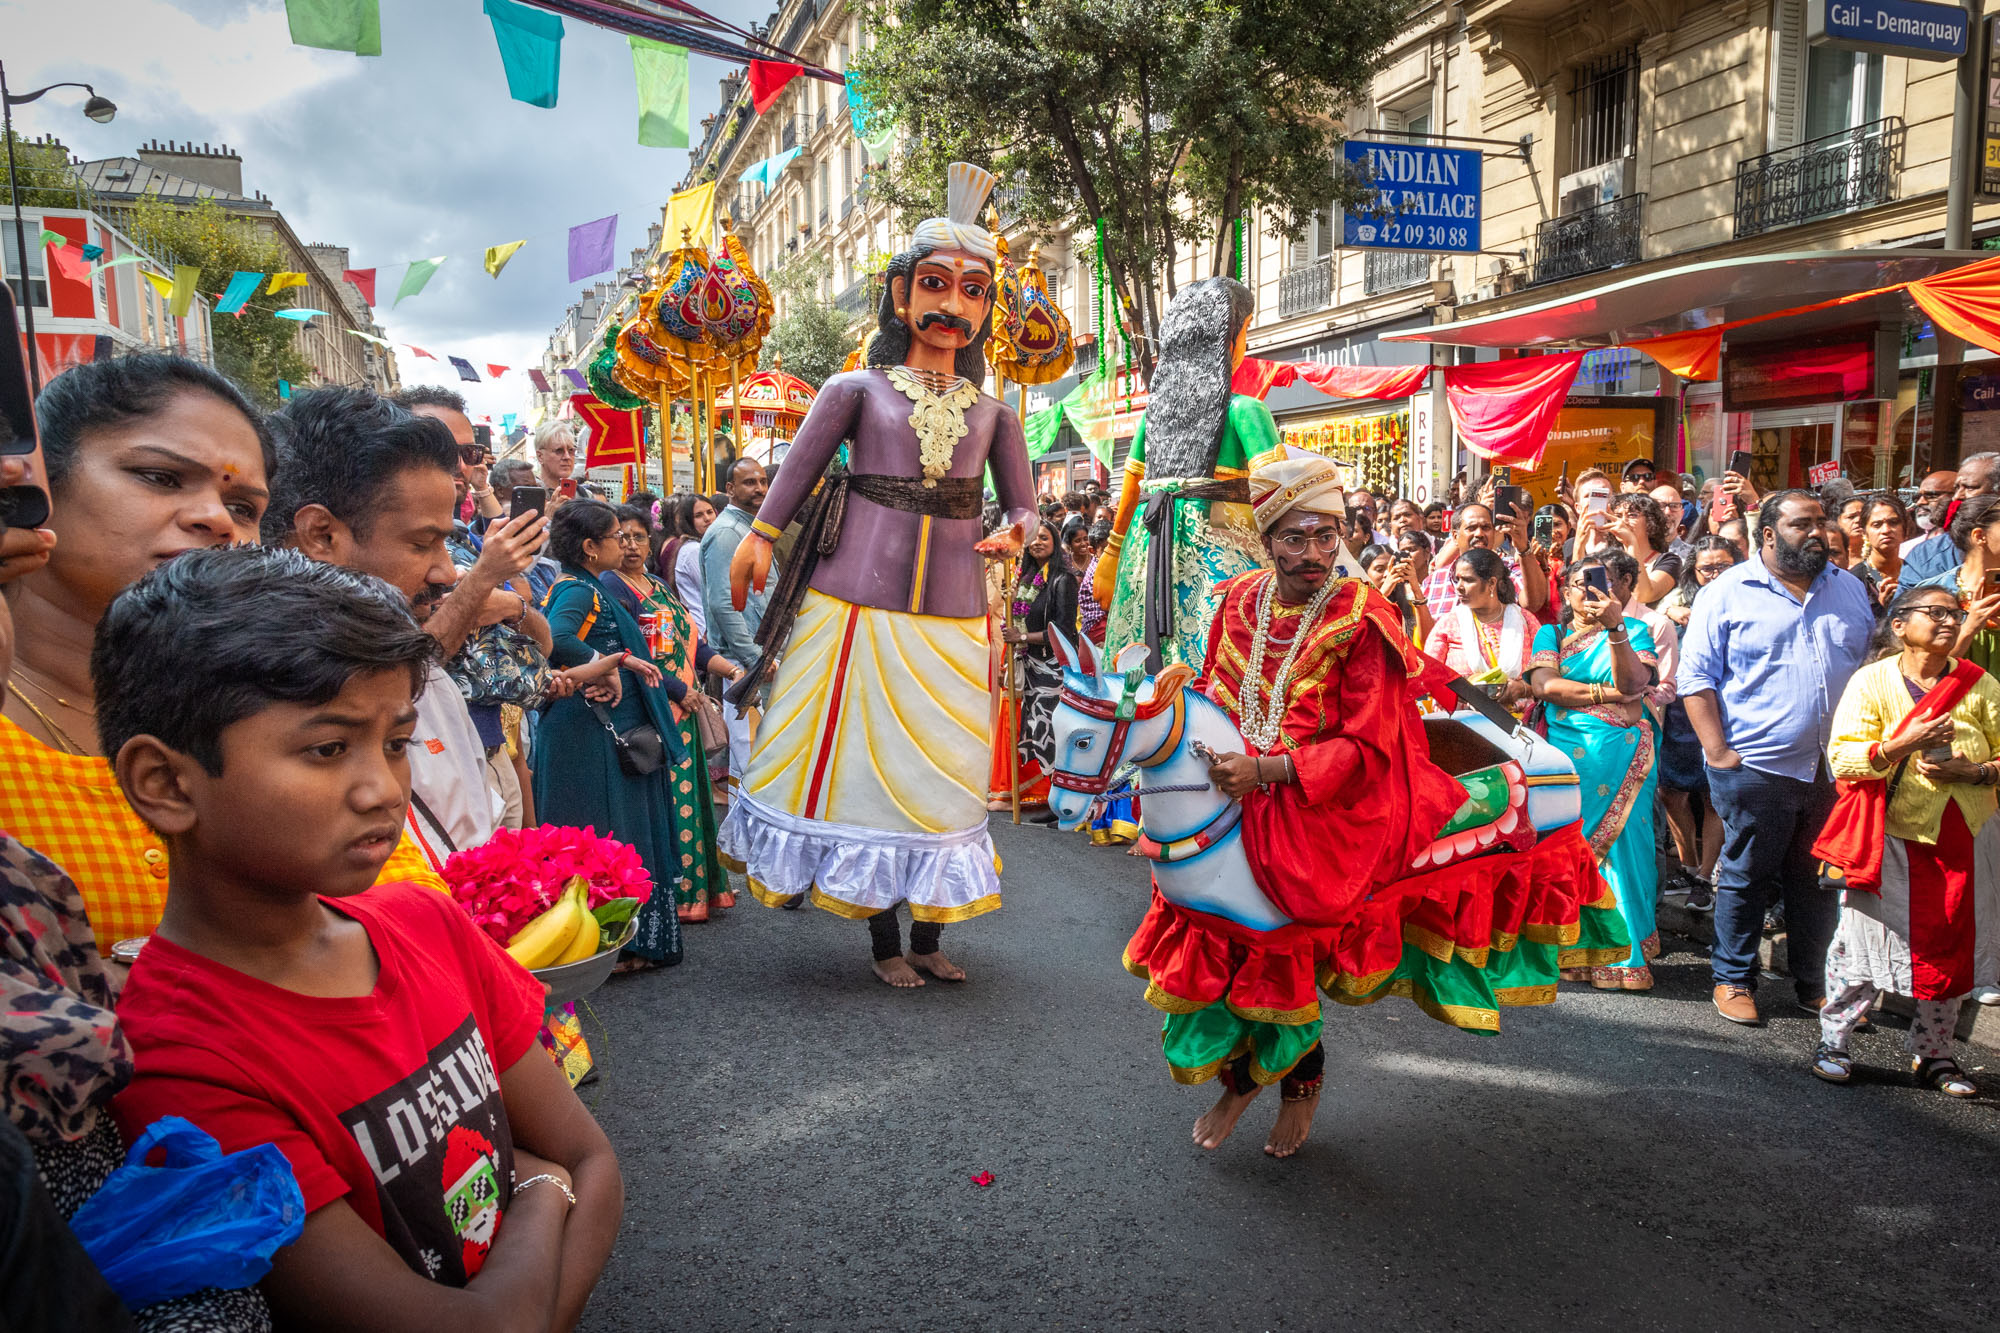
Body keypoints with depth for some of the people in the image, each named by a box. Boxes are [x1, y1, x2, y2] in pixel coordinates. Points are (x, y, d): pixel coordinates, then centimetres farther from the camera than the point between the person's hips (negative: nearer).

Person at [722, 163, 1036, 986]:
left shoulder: (992, 413, 11)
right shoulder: (857, 390, 3)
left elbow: (1022, 505, 13)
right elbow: (794, 480, 7)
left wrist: (1013, 535, -7)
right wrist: (757, 541, 2)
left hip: (951, 618, 3)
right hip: (859, 608, -2)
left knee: (938, 772, 8)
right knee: (864, 765, 2)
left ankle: (928, 933, 22)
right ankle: (884, 939, 17)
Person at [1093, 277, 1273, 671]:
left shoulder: (1156, 406, 12)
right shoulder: (1244, 409, -4)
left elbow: (1130, 489, 18)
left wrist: (1111, 556, 25)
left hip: (1149, 546, 6)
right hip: (1217, 546, -6)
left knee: (1148, 668, 8)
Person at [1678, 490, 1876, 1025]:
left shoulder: (1851, 591, 12)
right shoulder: (1727, 593, -4)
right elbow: (1695, 677, -7)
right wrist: (1718, 752, -14)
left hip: (1834, 769, 5)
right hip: (1755, 768, -4)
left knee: (1820, 881, 14)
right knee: (1746, 879, 5)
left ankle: (1815, 981, 29)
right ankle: (1733, 979, 20)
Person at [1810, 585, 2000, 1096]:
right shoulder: (1871, 681, -4)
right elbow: (1842, 758, -12)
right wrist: (1901, 745, -26)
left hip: (1953, 840, 3)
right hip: (1887, 836, -3)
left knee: (1949, 948, 7)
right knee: (1863, 937, 0)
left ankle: (1933, 1054, 22)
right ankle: (1833, 1041, 13)